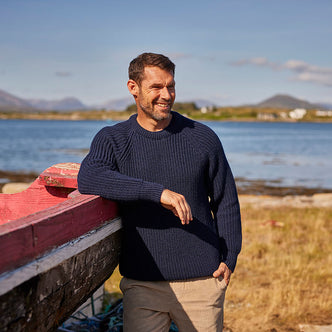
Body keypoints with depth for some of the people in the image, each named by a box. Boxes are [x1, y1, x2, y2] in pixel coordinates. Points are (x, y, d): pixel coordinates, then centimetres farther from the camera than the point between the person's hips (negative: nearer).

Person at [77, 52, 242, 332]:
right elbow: (88, 179, -21)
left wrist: (229, 258, 3)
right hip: (142, 284, 0)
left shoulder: (203, 138, 2)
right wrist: (157, 191, -29)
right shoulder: (112, 139, 0)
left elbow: (226, 201, 10)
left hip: (202, 280, 1)